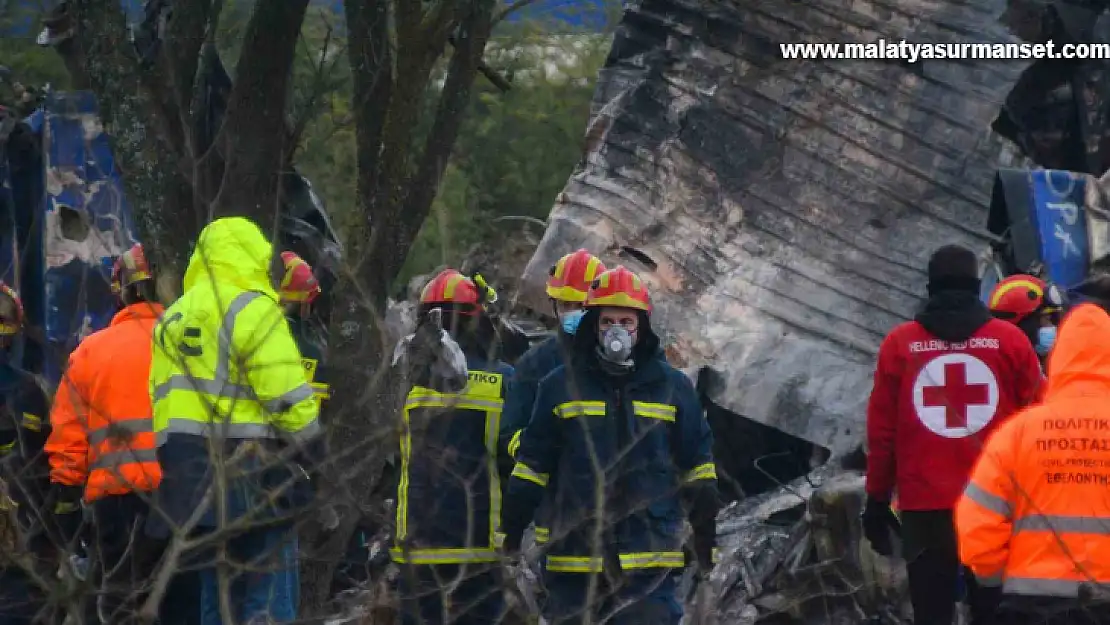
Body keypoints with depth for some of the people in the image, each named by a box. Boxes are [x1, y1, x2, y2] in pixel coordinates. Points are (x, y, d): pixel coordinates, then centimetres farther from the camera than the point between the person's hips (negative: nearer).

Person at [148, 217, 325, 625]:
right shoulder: (252, 309, -9)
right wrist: (312, 452, -1)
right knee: (269, 591, -7)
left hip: (189, 474, 8)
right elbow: (287, 395, -14)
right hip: (249, 469, -8)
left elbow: (163, 396, 18)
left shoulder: (173, 319, 16)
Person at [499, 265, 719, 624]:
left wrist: (707, 537, 9)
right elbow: (533, 464, 10)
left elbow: (696, 465, 11)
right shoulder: (560, 387, 7)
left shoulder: (673, 387, 7)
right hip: (574, 557, 1)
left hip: (649, 562, -1)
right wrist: (510, 534, 8)